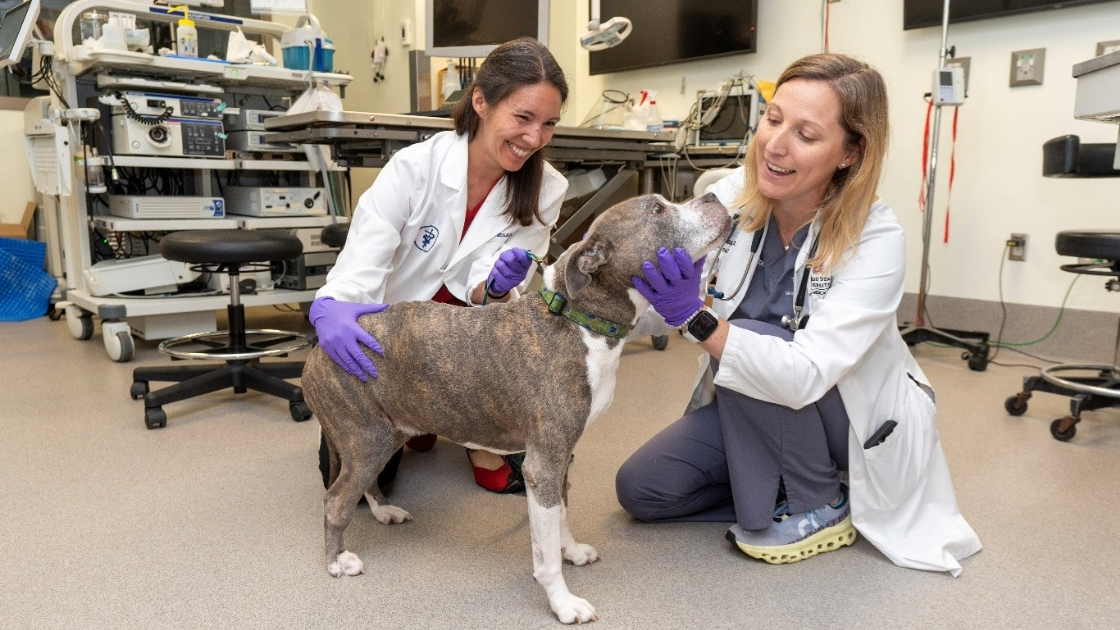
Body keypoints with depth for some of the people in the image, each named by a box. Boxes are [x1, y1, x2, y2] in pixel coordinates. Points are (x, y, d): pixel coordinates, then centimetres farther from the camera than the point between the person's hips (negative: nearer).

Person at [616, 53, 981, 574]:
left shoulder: (877, 241, -27)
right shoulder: (732, 195, -16)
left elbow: (805, 375, -37)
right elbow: (650, 314, -18)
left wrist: (698, 319, -49)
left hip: (858, 423, -3)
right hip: (752, 407, 4)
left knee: (743, 336, -31)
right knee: (640, 489, -10)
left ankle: (820, 505, -9)